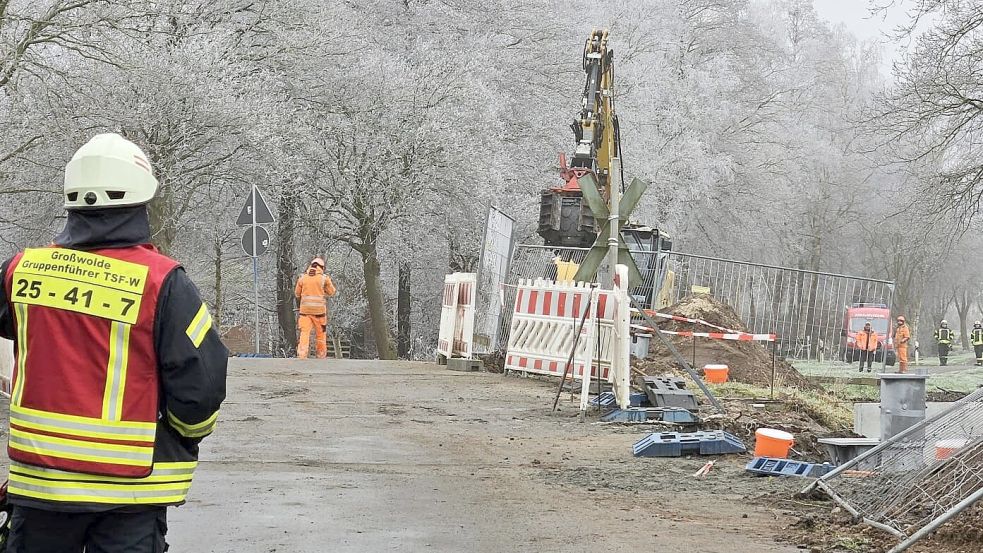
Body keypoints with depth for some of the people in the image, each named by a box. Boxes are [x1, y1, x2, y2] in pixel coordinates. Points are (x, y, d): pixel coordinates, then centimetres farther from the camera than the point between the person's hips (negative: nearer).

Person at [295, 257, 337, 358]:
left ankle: (302, 354, -18)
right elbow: (332, 292, 8)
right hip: (319, 310, -1)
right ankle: (321, 355, 16)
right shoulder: (324, 278, 0)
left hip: (305, 309, 1)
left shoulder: (302, 278, 7)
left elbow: (297, 294, 13)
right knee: (321, 333, 10)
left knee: (304, 332, -4)